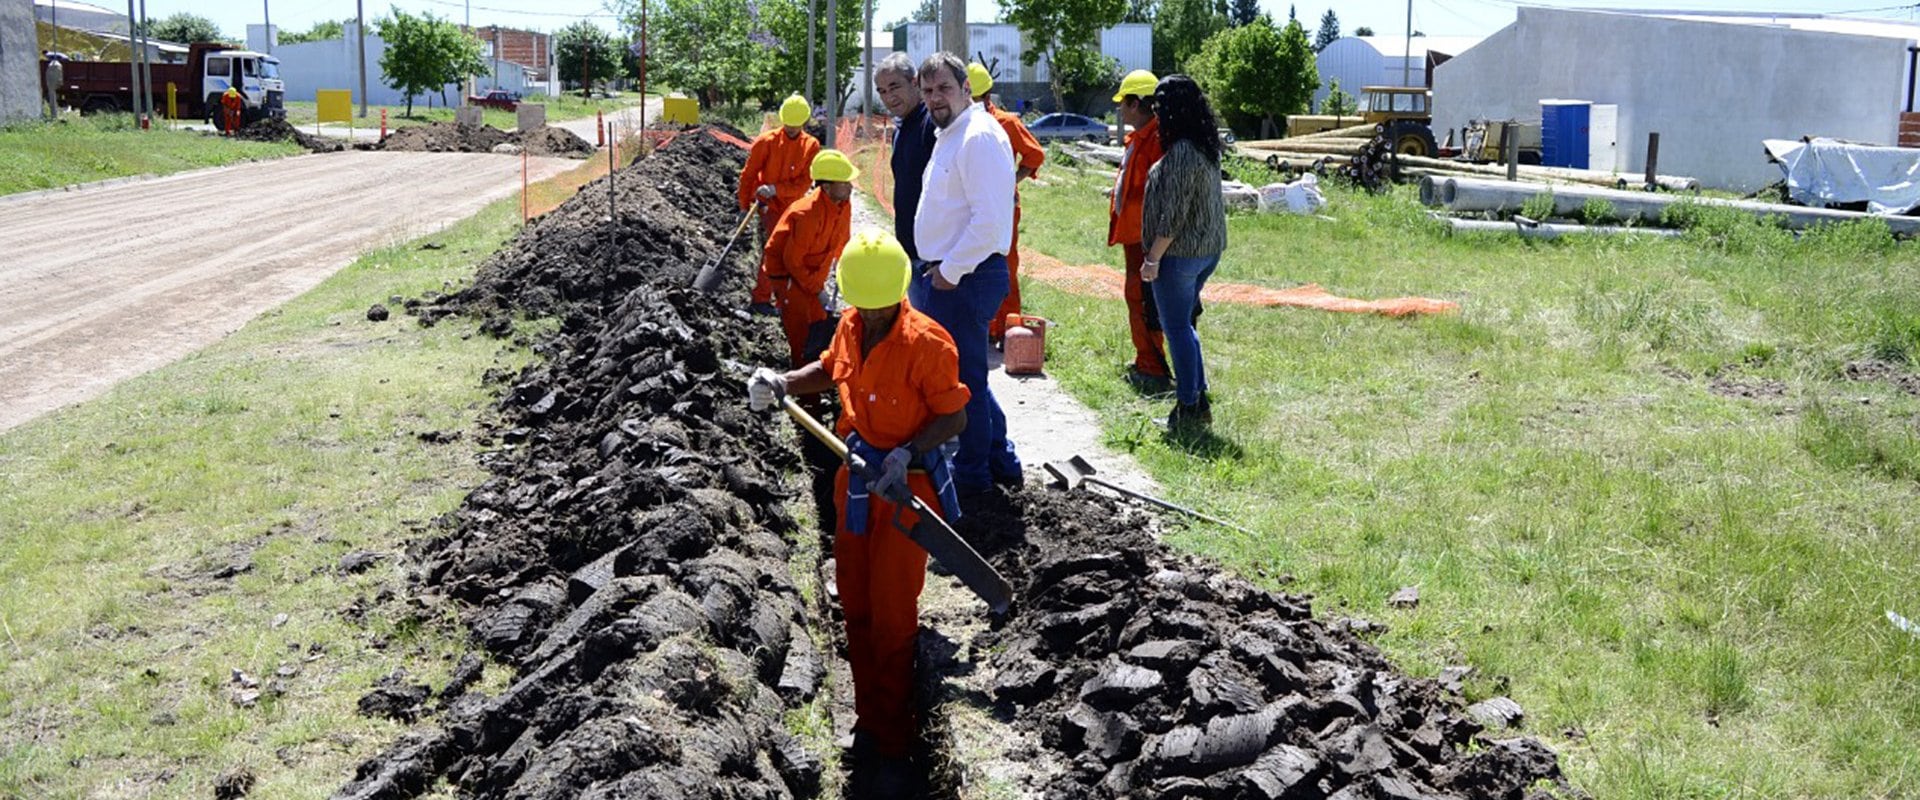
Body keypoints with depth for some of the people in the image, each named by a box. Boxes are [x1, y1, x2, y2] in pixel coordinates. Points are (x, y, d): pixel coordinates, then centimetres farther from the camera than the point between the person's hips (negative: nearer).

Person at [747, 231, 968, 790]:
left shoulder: (927, 343, -24)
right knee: (855, 606, 18)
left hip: (906, 487, -7)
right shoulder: (851, 325, -4)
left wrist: (906, 455, -29)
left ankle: (893, 744, 21)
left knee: (891, 617, 4)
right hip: (858, 477, 7)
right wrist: (783, 384, -2)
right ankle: (869, 717, 37)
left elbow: (954, 417, -16)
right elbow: (830, 370, 15)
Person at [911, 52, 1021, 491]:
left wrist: (949, 272, -18)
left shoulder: (979, 137, -17)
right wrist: (933, 270, 16)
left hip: (965, 278, -11)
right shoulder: (948, 134, 16)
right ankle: (1000, 460, 29)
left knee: (964, 376, 1)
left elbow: (988, 221, -25)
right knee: (965, 373, 18)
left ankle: (973, 471, 14)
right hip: (944, 273, 11)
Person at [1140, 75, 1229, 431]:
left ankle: (1189, 408, 7)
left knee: (1177, 328, 1)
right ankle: (1199, 400, 24)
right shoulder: (1207, 147, 9)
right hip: (1209, 250, 9)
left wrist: (1153, 259, -16)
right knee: (1184, 324, 19)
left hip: (1180, 253, -9)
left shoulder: (1181, 153, -20)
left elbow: (1173, 215, -22)